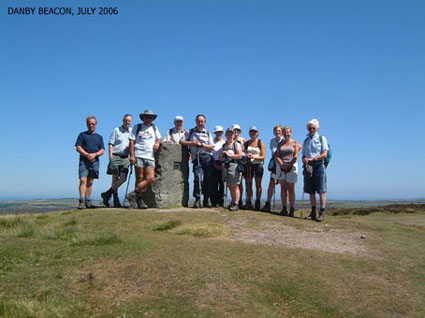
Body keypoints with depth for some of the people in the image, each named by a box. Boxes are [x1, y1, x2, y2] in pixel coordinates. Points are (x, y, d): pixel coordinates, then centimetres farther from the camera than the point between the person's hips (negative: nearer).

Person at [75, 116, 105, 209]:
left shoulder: (99, 137, 18)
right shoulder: (82, 135, 10)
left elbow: (102, 150, 10)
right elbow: (78, 148, 1)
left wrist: (94, 154, -9)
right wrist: (87, 155, -13)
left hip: (94, 161, 3)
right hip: (83, 161, -3)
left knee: (90, 182, 6)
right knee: (83, 180, -14)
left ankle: (87, 201, 12)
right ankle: (82, 201, -18)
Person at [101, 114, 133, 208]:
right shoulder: (116, 130, 4)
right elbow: (111, 144, 0)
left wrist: (131, 146, -3)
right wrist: (110, 158, -8)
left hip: (125, 158, 3)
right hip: (115, 156, -3)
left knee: (123, 178, -9)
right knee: (115, 178, -1)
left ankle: (107, 194, 5)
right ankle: (116, 200, 7)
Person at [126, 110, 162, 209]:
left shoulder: (154, 128, 21)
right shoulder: (137, 127, 10)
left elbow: (159, 138, 30)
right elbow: (132, 142, 5)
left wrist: (157, 143, 5)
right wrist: (132, 155, -7)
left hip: (150, 157, 4)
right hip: (139, 156, -3)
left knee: (151, 178, -11)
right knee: (140, 178, -5)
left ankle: (133, 194, -4)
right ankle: (139, 200, 2)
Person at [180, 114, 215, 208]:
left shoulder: (208, 133, 18)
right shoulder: (190, 132, 17)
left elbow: (212, 147, 10)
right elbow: (181, 141, 10)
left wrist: (202, 144, -6)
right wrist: (191, 143, -3)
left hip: (208, 157, 1)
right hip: (196, 158, -1)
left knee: (208, 179, -1)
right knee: (197, 178, -14)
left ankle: (206, 200, 8)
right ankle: (197, 200, -8)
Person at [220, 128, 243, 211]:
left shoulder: (237, 144, 2)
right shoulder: (224, 145, 20)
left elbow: (240, 156, -10)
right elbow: (221, 158, 24)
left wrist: (229, 155, -13)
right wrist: (221, 155, 2)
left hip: (234, 166, -6)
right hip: (226, 166, 6)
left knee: (234, 186, -8)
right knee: (230, 186, 8)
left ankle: (236, 204, -8)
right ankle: (233, 202, 15)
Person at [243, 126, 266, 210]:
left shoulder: (261, 143, 5)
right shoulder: (246, 143, 14)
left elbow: (263, 157, -1)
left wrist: (254, 157, -16)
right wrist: (246, 156, -8)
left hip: (258, 165, -2)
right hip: (249, 165, 3)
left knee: (258, 185, -2)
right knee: (248, 184, 0)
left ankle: (257, 203, 2)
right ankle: (249, 203, 5)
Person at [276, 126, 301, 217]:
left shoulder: (295, 143, 6)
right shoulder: (280, 144, 14)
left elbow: (296, 156, -3)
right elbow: (277, 156, 6)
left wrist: (289, 165, -12)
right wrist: (282, 164, -11)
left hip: (292, 166, -3)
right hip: (281, 166, 3)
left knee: (291, 189, -3)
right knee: (283, 188, 1)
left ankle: (292, 210, 0)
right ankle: (284, 208, 2)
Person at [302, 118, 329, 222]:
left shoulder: (321, 138, 3)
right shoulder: (306, 140, 16)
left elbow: (324, 154, -6)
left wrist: (312, 159, -15)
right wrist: (304, 159, -6)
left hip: (318, 166, -5)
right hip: (308, 167, 5)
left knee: (321, 191, -5)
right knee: (311, 191, 6)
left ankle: (322, 213, -4)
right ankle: (313, 212, 12)